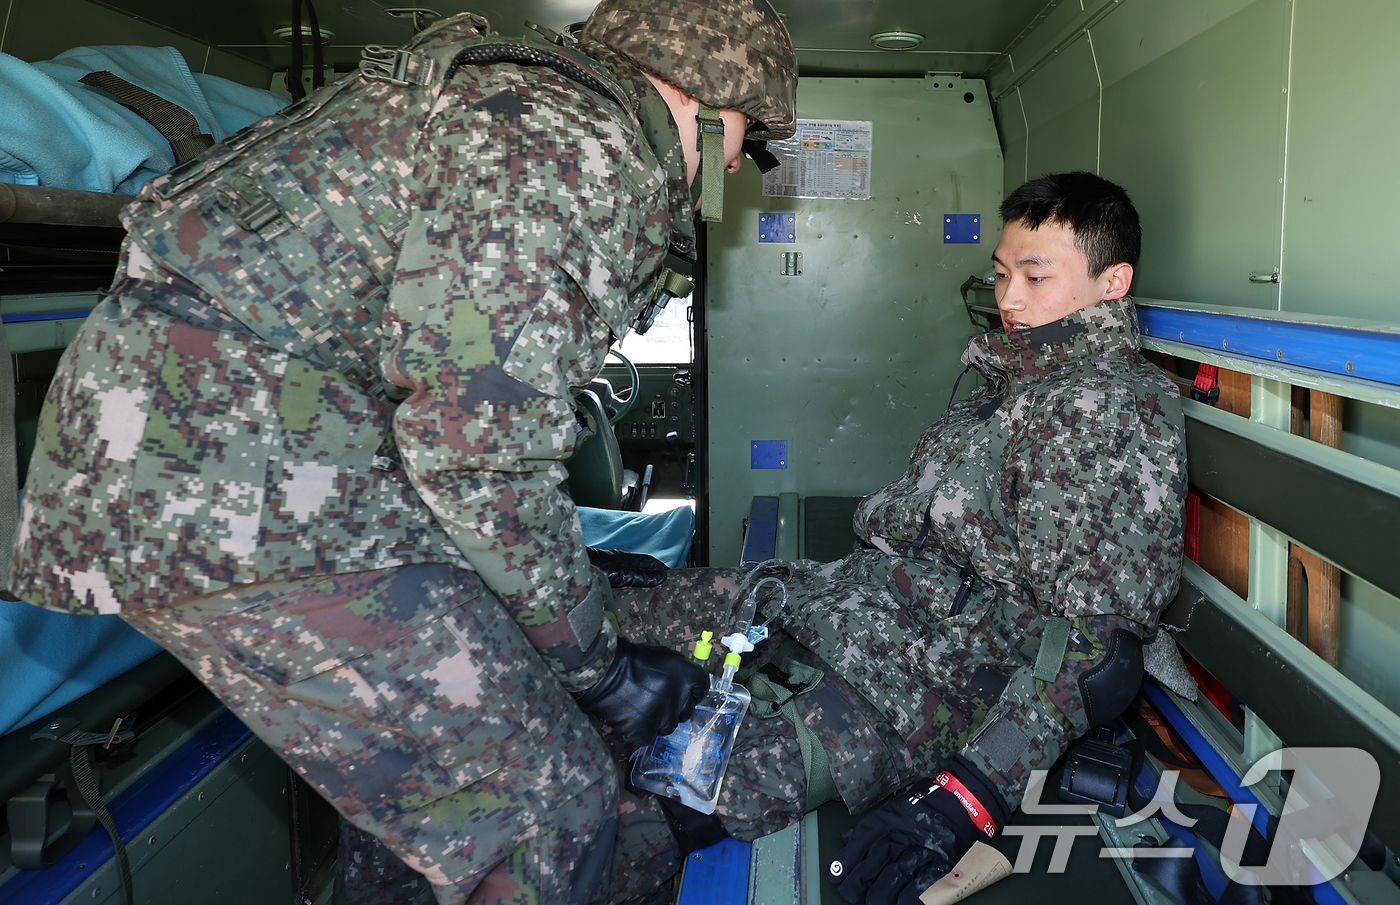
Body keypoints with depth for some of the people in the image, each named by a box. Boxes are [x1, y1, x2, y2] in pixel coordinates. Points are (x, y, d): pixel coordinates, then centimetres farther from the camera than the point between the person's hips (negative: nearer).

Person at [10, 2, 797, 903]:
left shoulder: (503, 102, 20)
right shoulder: (574, 142, -13)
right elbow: (480, 449, -21)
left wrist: (578, 566, 26)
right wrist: (598, 666, -7)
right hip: (233, 491, -11)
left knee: (415, 750, 24)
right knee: (548, 805, -7)